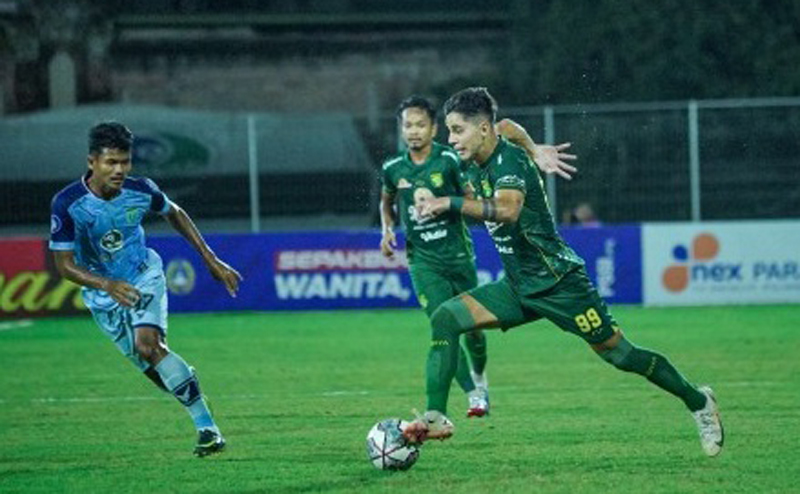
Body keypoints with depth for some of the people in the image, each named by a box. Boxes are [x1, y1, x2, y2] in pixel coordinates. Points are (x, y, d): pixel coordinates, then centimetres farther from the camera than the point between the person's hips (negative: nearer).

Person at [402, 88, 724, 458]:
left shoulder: (509, 160, -21)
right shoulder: (480, 166, 5)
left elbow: (507, 209, -41)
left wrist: (450, 203, -42)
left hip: (557, 283, -8)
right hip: (518, 286, 8)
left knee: (618, 354, 0)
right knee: (444, 319, -11)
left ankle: (697, 401, 21)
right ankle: (436, 417, -16)